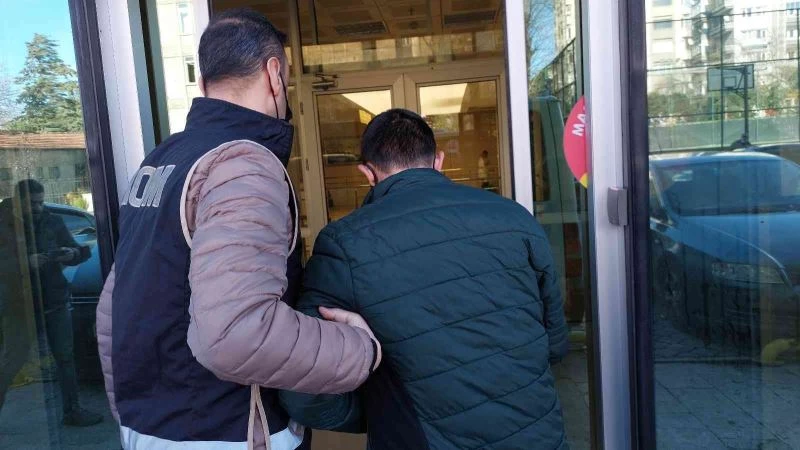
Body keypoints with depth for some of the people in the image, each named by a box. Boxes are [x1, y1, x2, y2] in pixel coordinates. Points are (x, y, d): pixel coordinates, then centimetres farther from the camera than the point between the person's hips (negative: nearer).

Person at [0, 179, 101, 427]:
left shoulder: (53, 222, 3)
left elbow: (75, 251, 3)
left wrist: (73, 253, -19)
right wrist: (26, 262, -30)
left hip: (56, 303, 3)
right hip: (20, 307, -3)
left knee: (65, 358, 7)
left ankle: (72, 411, 18)